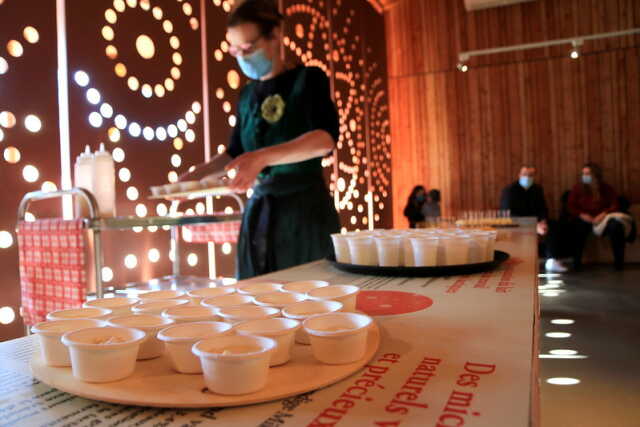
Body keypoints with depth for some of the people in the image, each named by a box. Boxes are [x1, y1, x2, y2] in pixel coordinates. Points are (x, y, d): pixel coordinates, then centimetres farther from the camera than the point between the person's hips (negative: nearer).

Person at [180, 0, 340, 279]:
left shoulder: (308, 79, -2)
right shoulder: (247, 95, 13)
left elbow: (326, 138, -19)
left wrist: (262, 157, -32)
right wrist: (195, 176, 4)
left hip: (305, 207, -4)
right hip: (258, 212, 5)